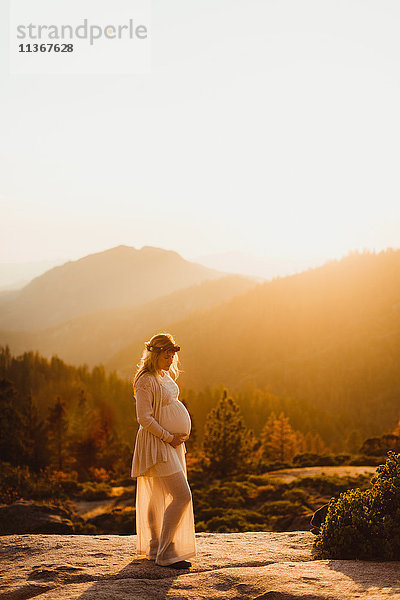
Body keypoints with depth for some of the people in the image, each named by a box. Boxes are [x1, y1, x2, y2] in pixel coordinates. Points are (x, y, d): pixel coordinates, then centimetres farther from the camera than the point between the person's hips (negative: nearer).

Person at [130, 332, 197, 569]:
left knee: (159, 498, 14)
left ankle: (155, 548, 23)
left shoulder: (166, 376, 13)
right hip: (158, 444, -9)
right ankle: (166, 553, -7)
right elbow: (144, 418, -20)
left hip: (173, 442, 9)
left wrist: (181, 434, 12)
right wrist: (169, 437, -17)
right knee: (182, 496, -13)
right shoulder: (146, 381, -16)